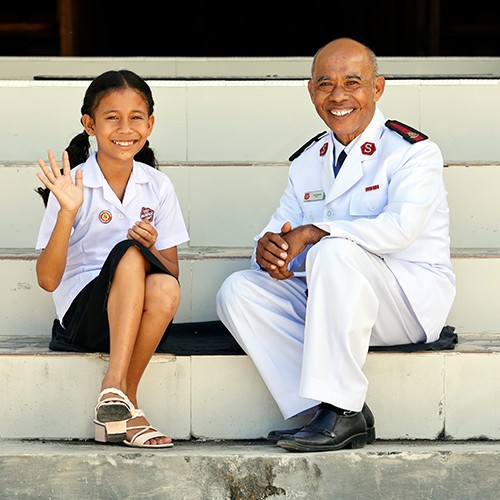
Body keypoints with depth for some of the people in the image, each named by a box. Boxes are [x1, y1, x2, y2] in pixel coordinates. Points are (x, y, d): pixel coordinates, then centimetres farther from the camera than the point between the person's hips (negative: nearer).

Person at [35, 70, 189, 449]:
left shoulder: (158, 186, 5)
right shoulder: (73, 186, -5)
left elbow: (172, 272, 7)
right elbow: (47, 280, -11)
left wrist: (153, 246, -16)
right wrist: (68, 212, -23)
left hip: (141, 315, 3)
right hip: (83, 313, -3)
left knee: (165, 290, -33)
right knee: (129, 255, -32)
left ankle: (117, 391, -19)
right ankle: (120, 397, -38)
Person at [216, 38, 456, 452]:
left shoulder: (414, 152, -6)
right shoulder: (307, 162, 15)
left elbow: (400, 228, -23)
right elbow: (283, 228, 10)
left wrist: (314, 233, -27)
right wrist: (268, 248, -17)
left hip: (411, 301, -6)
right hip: (327, 299, 7)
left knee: (335, 252, -35)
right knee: (238, 291, -15)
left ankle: (340, 412, -32)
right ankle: (343, 412, -21)